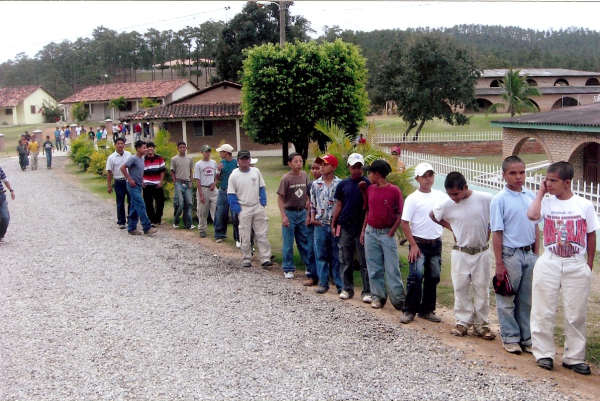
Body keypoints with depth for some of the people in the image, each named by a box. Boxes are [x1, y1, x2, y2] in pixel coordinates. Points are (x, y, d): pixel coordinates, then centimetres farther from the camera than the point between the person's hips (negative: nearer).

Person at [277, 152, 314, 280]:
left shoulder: (304, 175, 1)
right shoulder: (286, 178, -13)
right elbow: (280, 198, -12)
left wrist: (307, 201, -2)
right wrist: (283, 216, -17)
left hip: (302, 212, 4)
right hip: (289, 213, -4)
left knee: (304, 241, 12)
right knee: (288, 243, 3)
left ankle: (310, 267, 21)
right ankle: (288, 269, 14)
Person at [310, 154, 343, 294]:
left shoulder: (340, 184, -2)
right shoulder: (315, 184, 7)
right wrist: (312, 217, 1)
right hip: (320, 225, 3)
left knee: (337, 256, 3)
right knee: (321, 255, 6)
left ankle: (340, 284, 10)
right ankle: (323, 283, 14)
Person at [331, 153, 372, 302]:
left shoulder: (367, 183, -1)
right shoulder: (343, 184, 7)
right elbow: (338, 205, 11)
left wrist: (363, 189, -22)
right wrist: (333, 224, 8)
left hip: (362, 227, -3)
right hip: (345, 227, 3)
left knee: (364, 261, 0)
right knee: (345, 260, 9)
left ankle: (367, 291, 3)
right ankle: (347, 288, 19)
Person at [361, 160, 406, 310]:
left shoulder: (394, 190, -9)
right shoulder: (370, 189, 6)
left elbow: (400, 214, -6)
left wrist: (392, 231, -11)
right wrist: (363, 230, 9)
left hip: (387, 234, -5)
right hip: (371, 233, 5)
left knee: (392, 269, -3)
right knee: (374, 268, 8)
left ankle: (399, 300, 3)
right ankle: (378, 296, 17)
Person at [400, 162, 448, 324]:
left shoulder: (441, 196, 4)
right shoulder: (413, 198, -8)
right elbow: (404, 223, -10)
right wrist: (413, 245, -14)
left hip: (436, 244, 5)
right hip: (419, 243, -5)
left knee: (433, 277, 9)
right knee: (416, 276, -12)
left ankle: (427, 310, 21)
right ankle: (409, 311, 0)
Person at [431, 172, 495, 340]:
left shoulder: (486, 199, -14)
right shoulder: (447, 205, -8)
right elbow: (432, 215, 11)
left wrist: (489, 230, -2)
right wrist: (449, 226, 4)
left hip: (482, 252, -1)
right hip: (460, 253, 1)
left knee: (481, 288, 5)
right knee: (460, 288, 4)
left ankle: (481, 323, 15)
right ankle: (462, 321, 16)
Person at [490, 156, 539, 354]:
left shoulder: (531, 196, 4)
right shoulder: (500, 199, -10)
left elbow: (535, 226, 12)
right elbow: (497, 232, -11)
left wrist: (536, 254, 10)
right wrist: (499, 263, -12)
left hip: (529, 254, 5)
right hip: (510, 254, -5)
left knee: (527, 299, 13)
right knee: (507, 299, 7)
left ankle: (527, 337, 24)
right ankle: (510, 338, 19)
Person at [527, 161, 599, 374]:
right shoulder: (546, 203, -2)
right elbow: (532, 215, -25)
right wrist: (541, 192, -12)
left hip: (577, 265, 0)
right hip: (549, 263, 0)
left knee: (576, 314, 7)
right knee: (543, 311, 4)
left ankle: (574, 357, 18)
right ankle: (544, 353, 17)